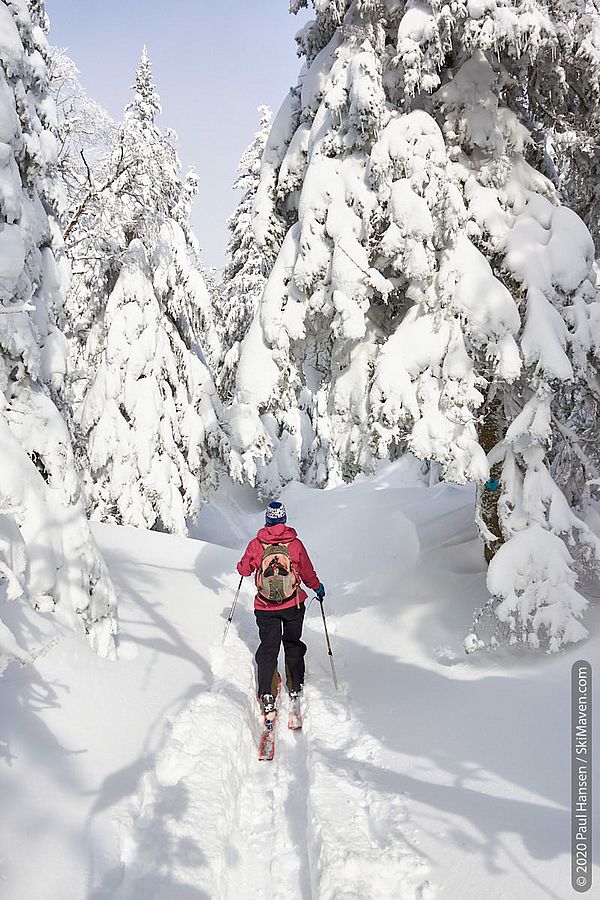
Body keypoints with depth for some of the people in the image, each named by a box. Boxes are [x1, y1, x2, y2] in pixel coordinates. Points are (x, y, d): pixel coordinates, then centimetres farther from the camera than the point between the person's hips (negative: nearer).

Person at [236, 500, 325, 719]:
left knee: (268, 649, 9)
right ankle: (295, 688, 24)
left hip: (265, 607, 0)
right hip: (293, 605, 0)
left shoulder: (256, 544, -9)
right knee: (293, 645, 20)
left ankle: (267, 696, 3)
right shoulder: (296, 544, -8)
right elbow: (307, 572, 2)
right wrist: (317, 587, 22)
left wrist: (242, 565, 28)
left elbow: (244, 569, 4)